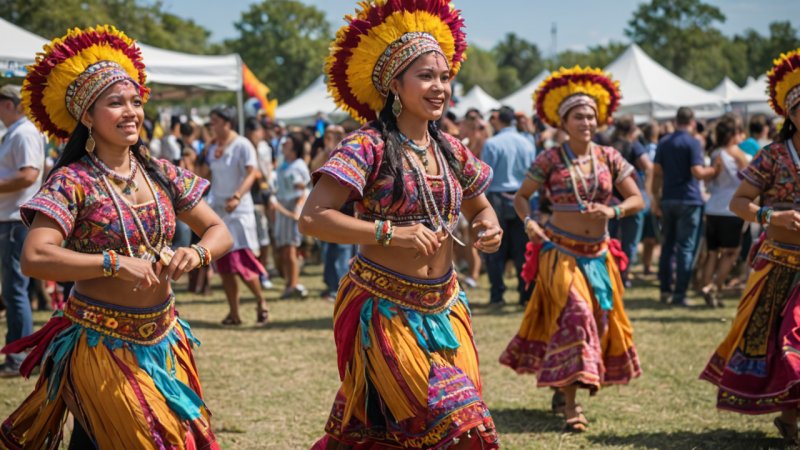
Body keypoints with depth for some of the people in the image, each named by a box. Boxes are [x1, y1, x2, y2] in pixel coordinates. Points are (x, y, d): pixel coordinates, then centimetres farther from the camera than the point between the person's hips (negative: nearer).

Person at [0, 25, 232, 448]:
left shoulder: (160, 174, 4)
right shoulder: (72, 181, -11)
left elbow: (219, 231, 8)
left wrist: (196, 252, -14)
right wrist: (115, 263, -27)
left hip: (164, 339, 6)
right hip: (102, 345, -5)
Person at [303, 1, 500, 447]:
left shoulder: (451, 150, 7)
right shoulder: (369, 146, -12)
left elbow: (480, 207, 23)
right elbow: (312, 218, -18)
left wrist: (489, 227, -1)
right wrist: (391, 233, -25)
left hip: (445, 308, 6)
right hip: (385, 309, -6)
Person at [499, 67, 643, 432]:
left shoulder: (609, 158, 3)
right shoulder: (550, 159, -4)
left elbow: (637, 199, 1)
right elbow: (521, 196, 3)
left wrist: (613, 211, -18)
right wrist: (529, 222, -17)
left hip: (598, 254, 5)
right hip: (560, 250, -5)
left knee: (600, 320, 9)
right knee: (574, 316, -18)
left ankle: (561, 387, 30)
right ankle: (570, 405, -19)